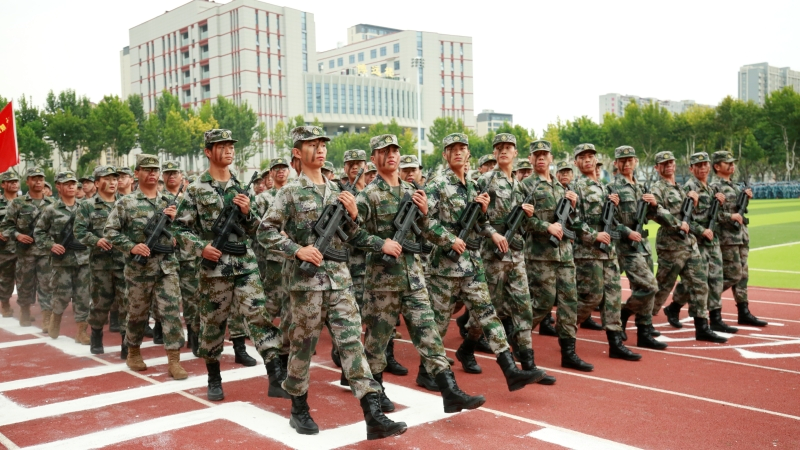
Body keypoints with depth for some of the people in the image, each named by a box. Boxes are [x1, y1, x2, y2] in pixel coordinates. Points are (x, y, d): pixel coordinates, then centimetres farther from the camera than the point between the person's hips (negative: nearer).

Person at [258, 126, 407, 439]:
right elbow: (265, 232, -5)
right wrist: (297, 250, -15)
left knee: (352, 341, -2)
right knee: (303, 344, 7)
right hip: (306, 279, -4)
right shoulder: (290, 192, -4)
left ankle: (373, 415, -5)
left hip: (340, 278, 4)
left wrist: (353, 214, -2)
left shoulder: (336, 190, 12)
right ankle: (299, 408, 25)